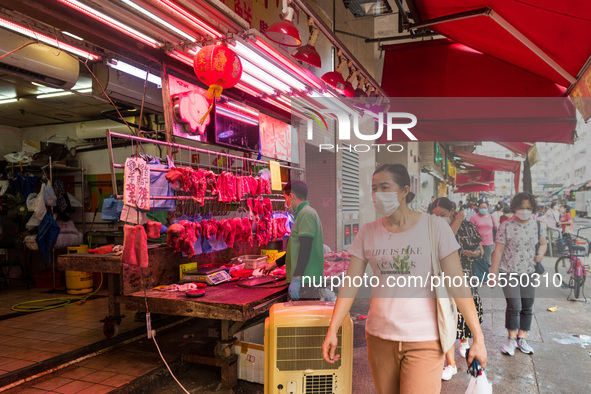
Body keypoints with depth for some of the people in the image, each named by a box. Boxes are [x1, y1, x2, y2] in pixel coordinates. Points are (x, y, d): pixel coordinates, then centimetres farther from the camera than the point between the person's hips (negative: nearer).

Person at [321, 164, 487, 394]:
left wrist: (478, 337, -9)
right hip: (379, 338, 4)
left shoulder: (434, 227, -6)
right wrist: (332, 330, -8)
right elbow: (350, 283, -1)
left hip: (423, 341, -3)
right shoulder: (368, 232, 2)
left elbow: (457, 285, -7)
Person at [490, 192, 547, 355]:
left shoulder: (538, 226, 4)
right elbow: (498, 250, -6)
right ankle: (511, 339, 11)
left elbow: (543, 243, 18)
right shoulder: (506, 226, -7)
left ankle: (521, 339, 23)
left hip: (529, 273, 4)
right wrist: (493, 273, -8)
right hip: (509, 272, -4)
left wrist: (541, 253, -6)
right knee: (514, 306, -9)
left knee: (527, 308, 8)